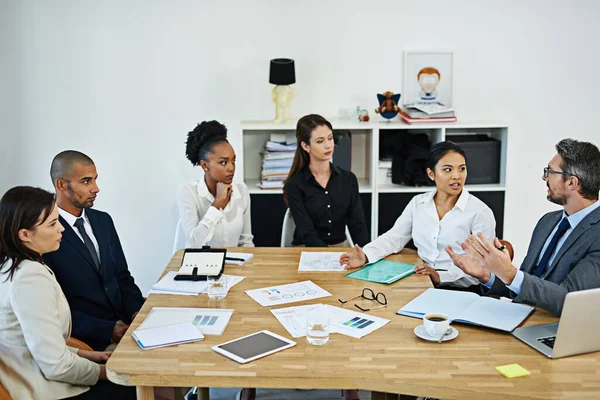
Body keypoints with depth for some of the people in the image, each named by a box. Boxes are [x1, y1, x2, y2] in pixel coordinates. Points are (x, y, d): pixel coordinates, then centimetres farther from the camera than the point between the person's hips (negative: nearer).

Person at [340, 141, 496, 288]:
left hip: (460, 291, -4)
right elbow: (394, 237, 4)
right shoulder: (418, 203, 11)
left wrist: (441, 276, -24)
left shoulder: (480, 212, -4)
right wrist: (366, 255, -16)